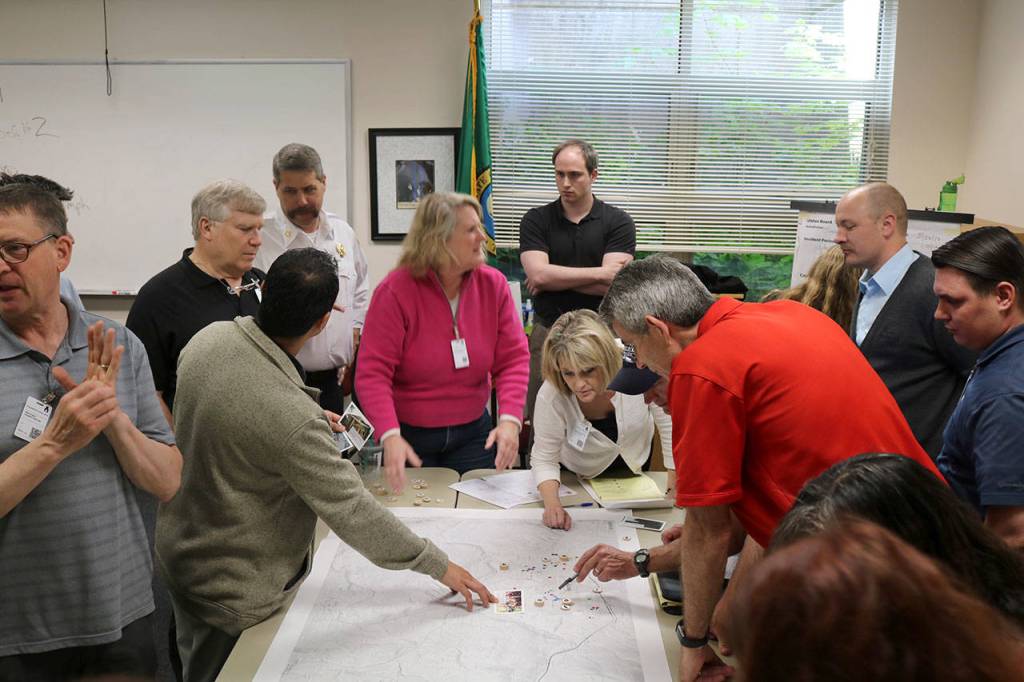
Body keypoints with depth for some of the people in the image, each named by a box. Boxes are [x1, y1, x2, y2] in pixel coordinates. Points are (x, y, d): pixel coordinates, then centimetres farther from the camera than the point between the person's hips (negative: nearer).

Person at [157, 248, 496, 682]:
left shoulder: (209, 337, -13)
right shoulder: (294, 419, -37)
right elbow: (353, 511, -29)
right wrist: (439, 566, -16)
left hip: (176, 549, 7)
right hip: (234, 593, -7)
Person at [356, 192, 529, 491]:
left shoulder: (493, 284, -6)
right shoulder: (394, 292, -17)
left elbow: (513, 358, -6)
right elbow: (372, 372, -19)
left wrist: (510, 418, -21)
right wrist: (390, 436, -33)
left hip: (473, 433, 3)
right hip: (409, 436, -3)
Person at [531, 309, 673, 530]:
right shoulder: (551, 396, -38)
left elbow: (669, 424, -21)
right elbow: (543, 459, -24)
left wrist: (676, 480, -16)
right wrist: (552, 503, -42)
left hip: (634, 464, 0)